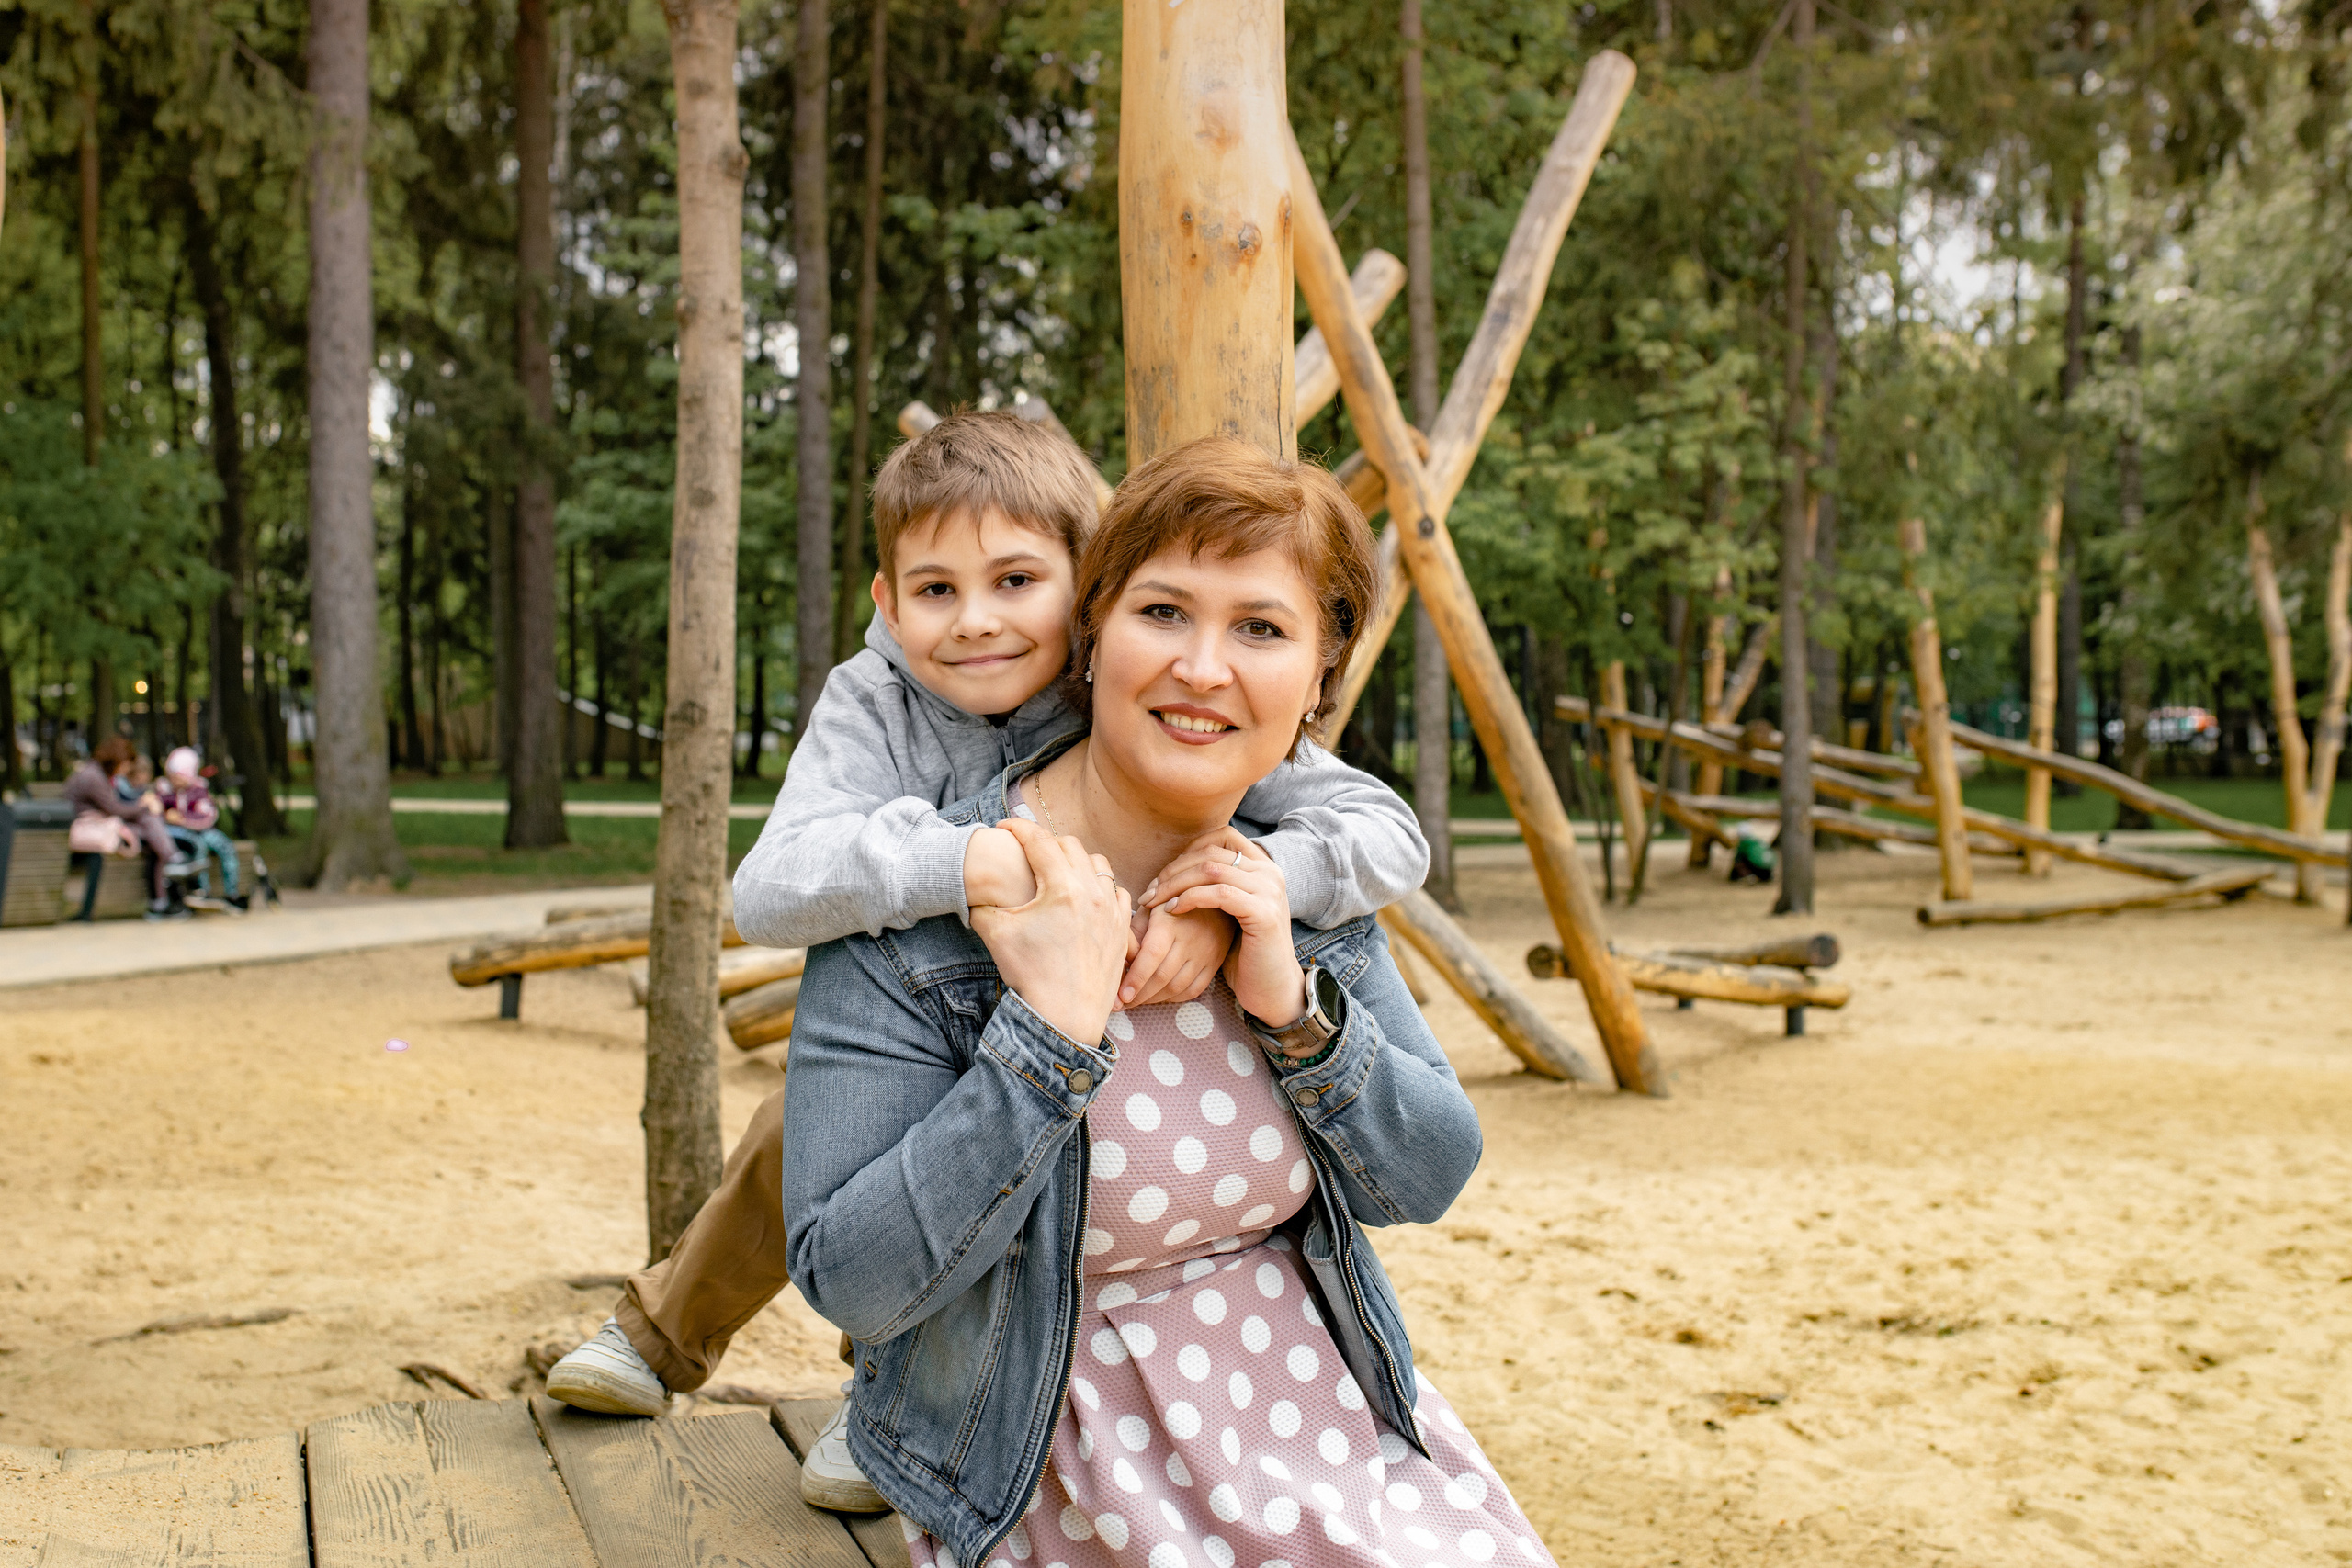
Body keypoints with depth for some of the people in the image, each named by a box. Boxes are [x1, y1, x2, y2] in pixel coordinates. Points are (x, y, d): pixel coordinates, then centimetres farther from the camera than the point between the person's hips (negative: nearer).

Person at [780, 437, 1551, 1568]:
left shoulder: (1306, 880, -1)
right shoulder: (915, 915, -17)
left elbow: (1431, 1180, 2)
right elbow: (849, 1282, -19)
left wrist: (1295, 1004, -15)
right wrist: (1055, 1028, -27)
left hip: (1319, 1404, 5)